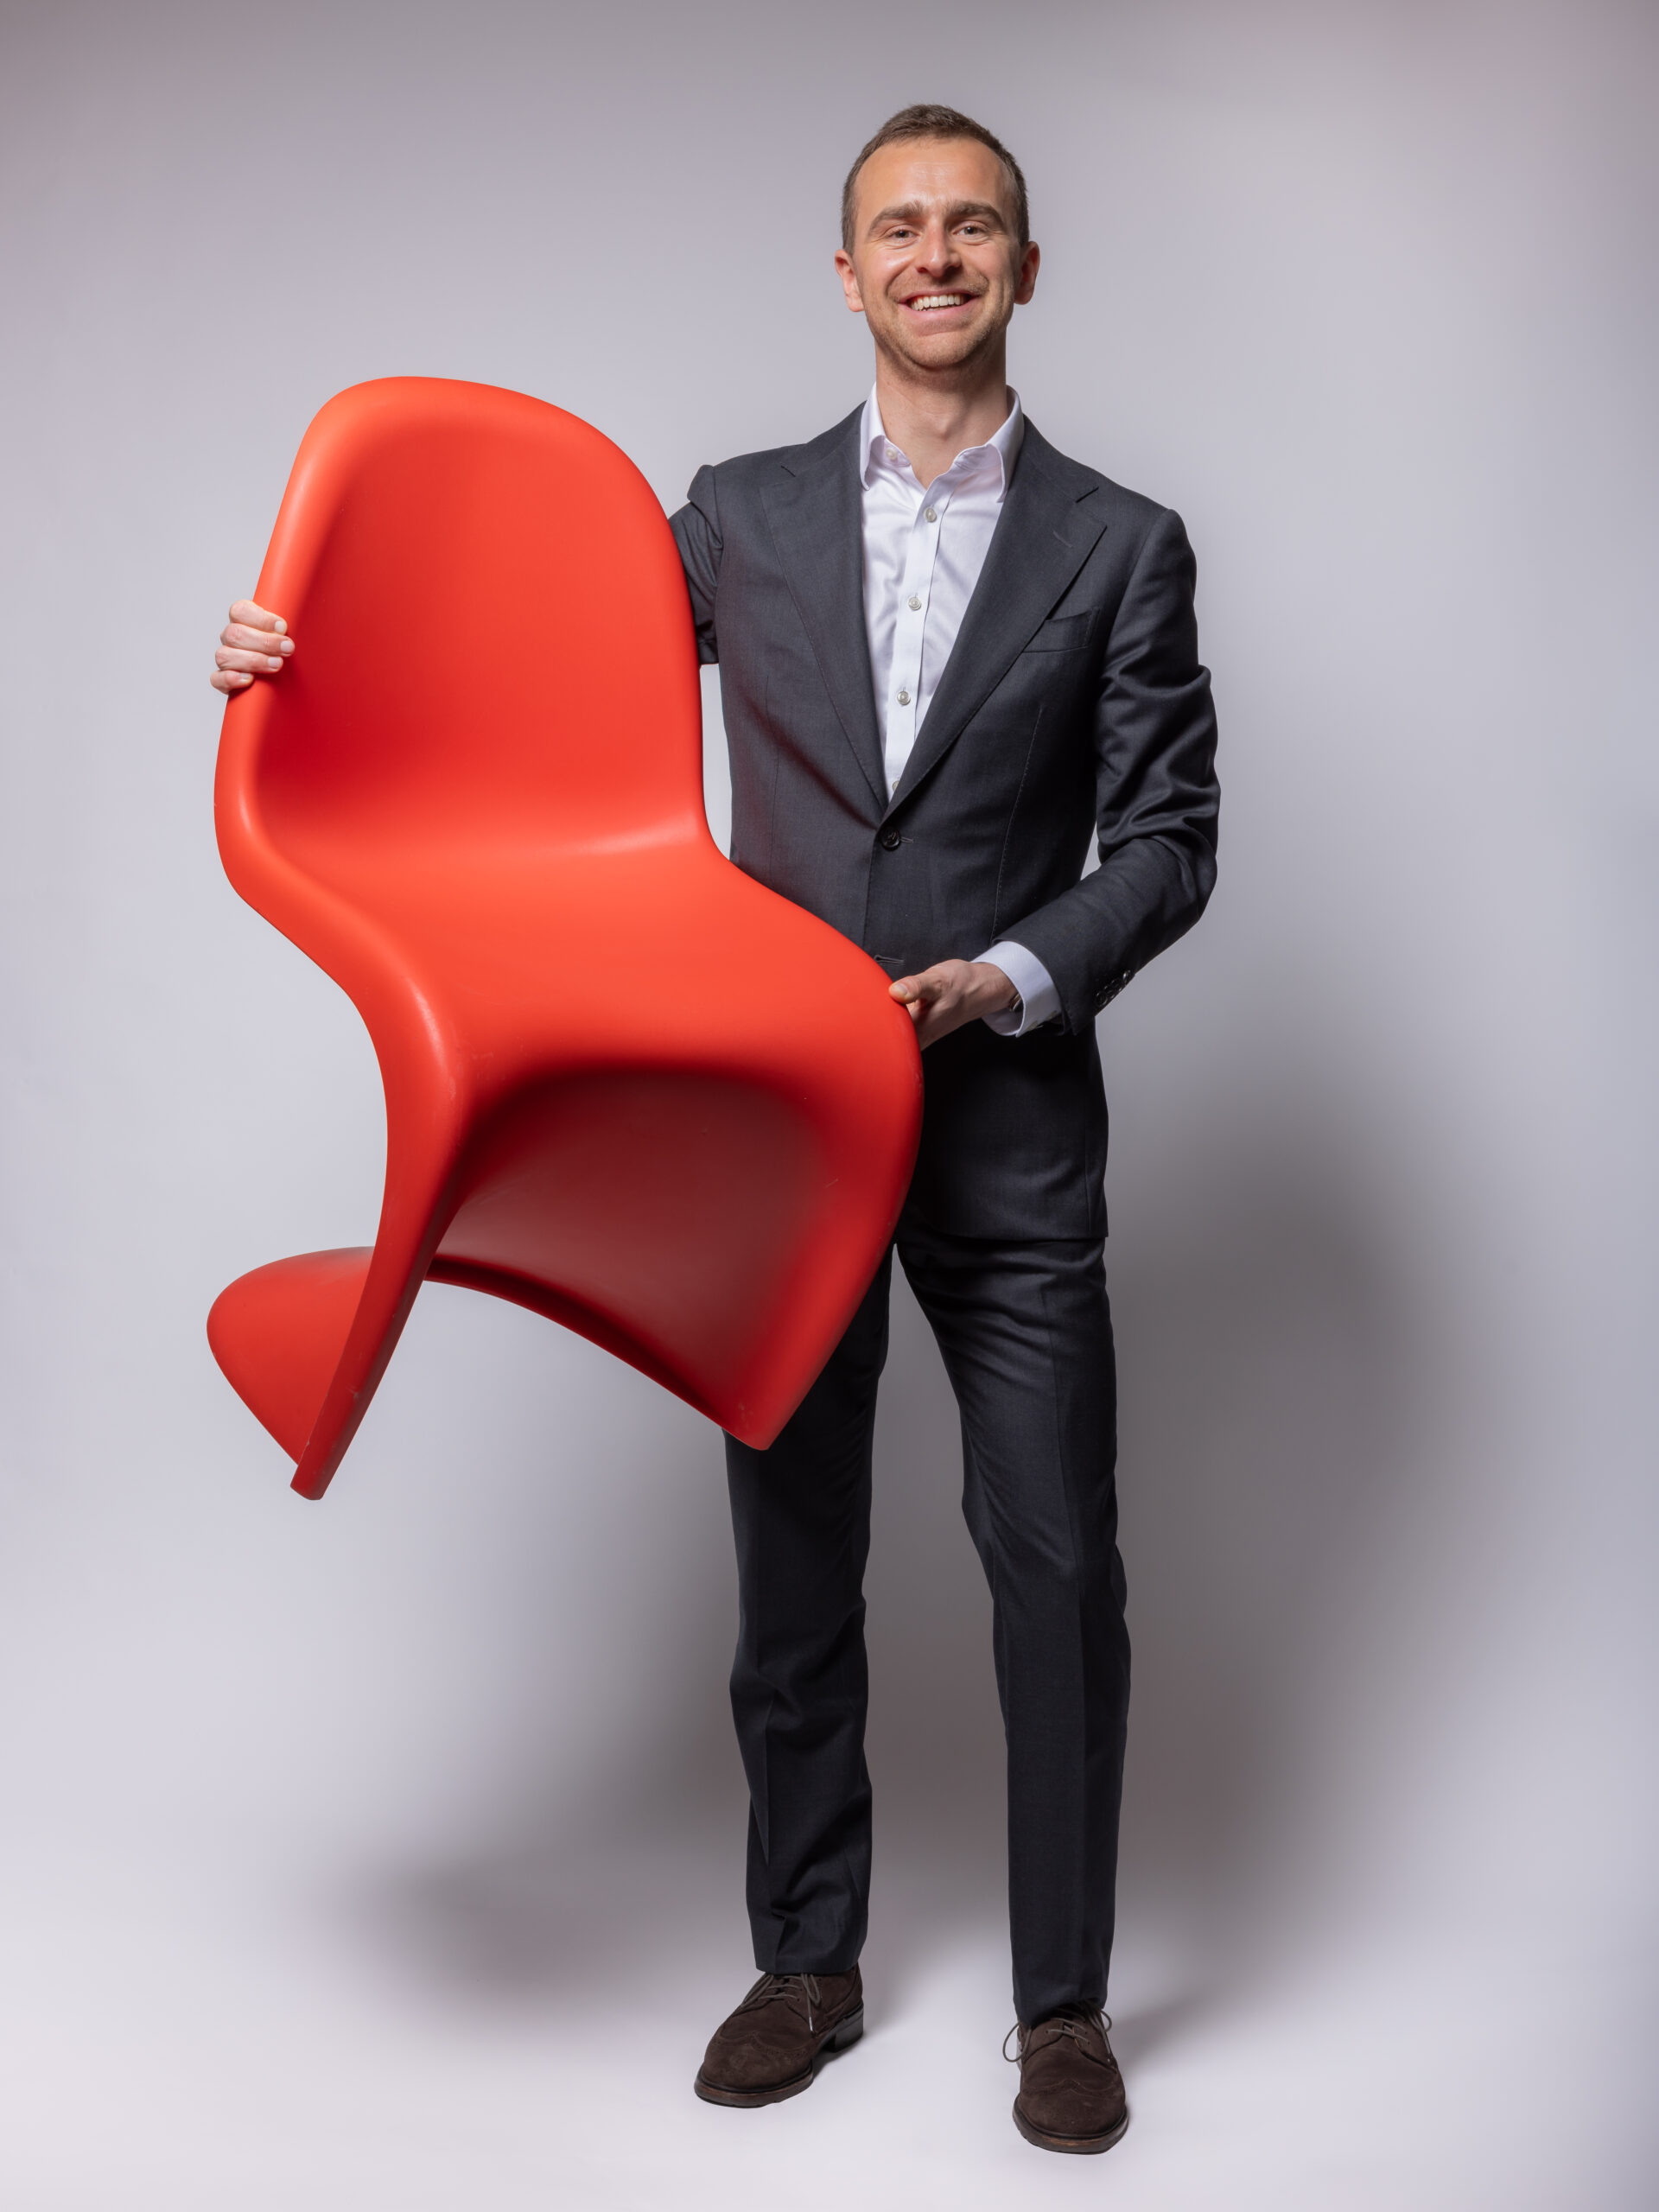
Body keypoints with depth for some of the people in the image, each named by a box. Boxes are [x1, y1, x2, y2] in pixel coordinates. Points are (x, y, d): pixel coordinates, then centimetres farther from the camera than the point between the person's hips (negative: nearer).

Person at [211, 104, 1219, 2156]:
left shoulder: (1121, 548, 3)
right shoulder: (742, 516, 7)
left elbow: (1167, 838, 2)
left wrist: (1013, 977, -14)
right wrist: (314, 657, -1)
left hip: (1009, 1122, -1)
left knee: (1056, 1568, 0)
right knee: (791, 1567, 11)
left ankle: (1063, 2000, 19)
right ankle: (808, 1962, 30)